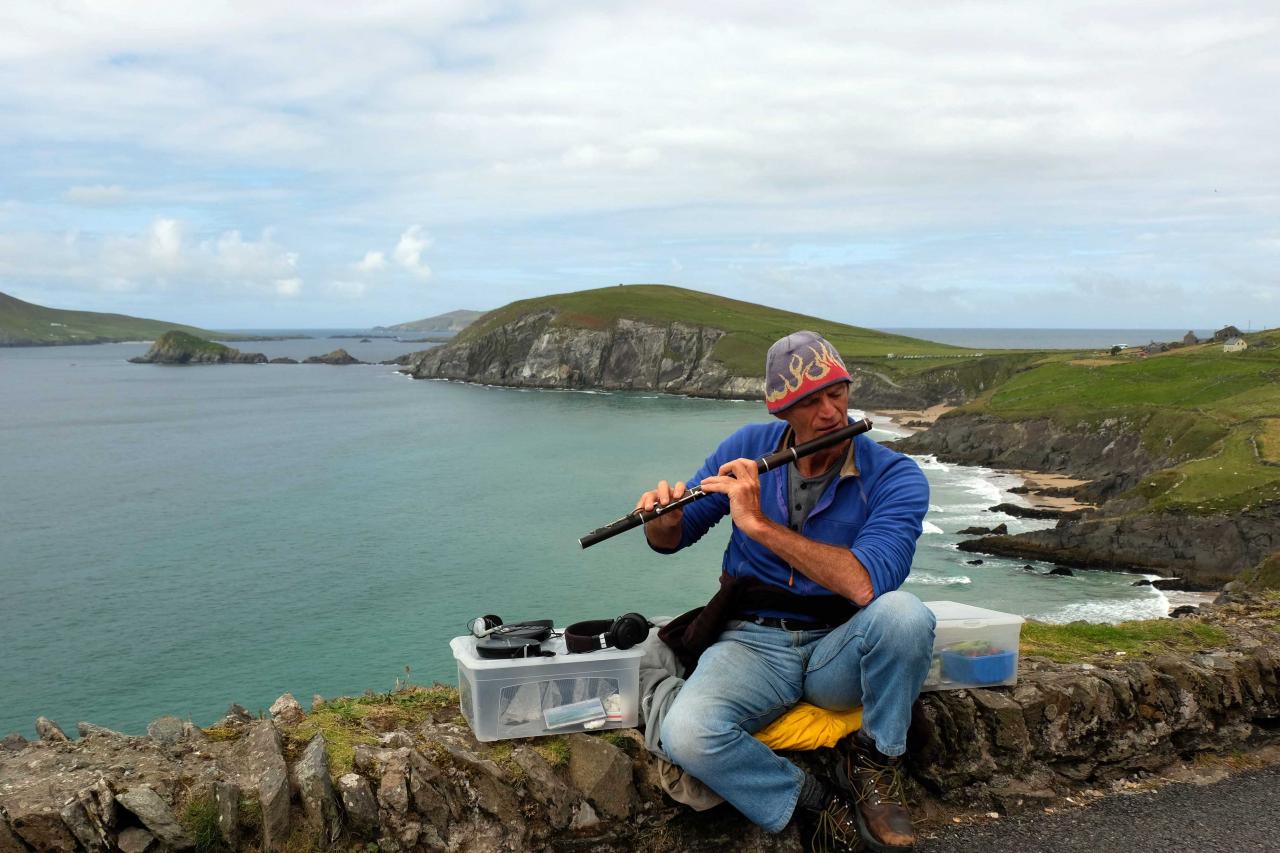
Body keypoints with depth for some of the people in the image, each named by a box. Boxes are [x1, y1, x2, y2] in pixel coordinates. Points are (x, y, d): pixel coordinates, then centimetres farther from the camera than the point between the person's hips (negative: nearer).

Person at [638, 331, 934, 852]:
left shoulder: (895, 477, -11)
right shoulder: (748, 448, 0)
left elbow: (865, 584, -28)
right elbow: (672, 540, 7)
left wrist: (758, 523, -29)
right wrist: (662, 520, -18)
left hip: (838, 653, -1)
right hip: (753, 642, 1)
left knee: (902, 613, -35)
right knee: (686, 735, -30)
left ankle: (875, 762, -6)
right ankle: (816, 802, -4)